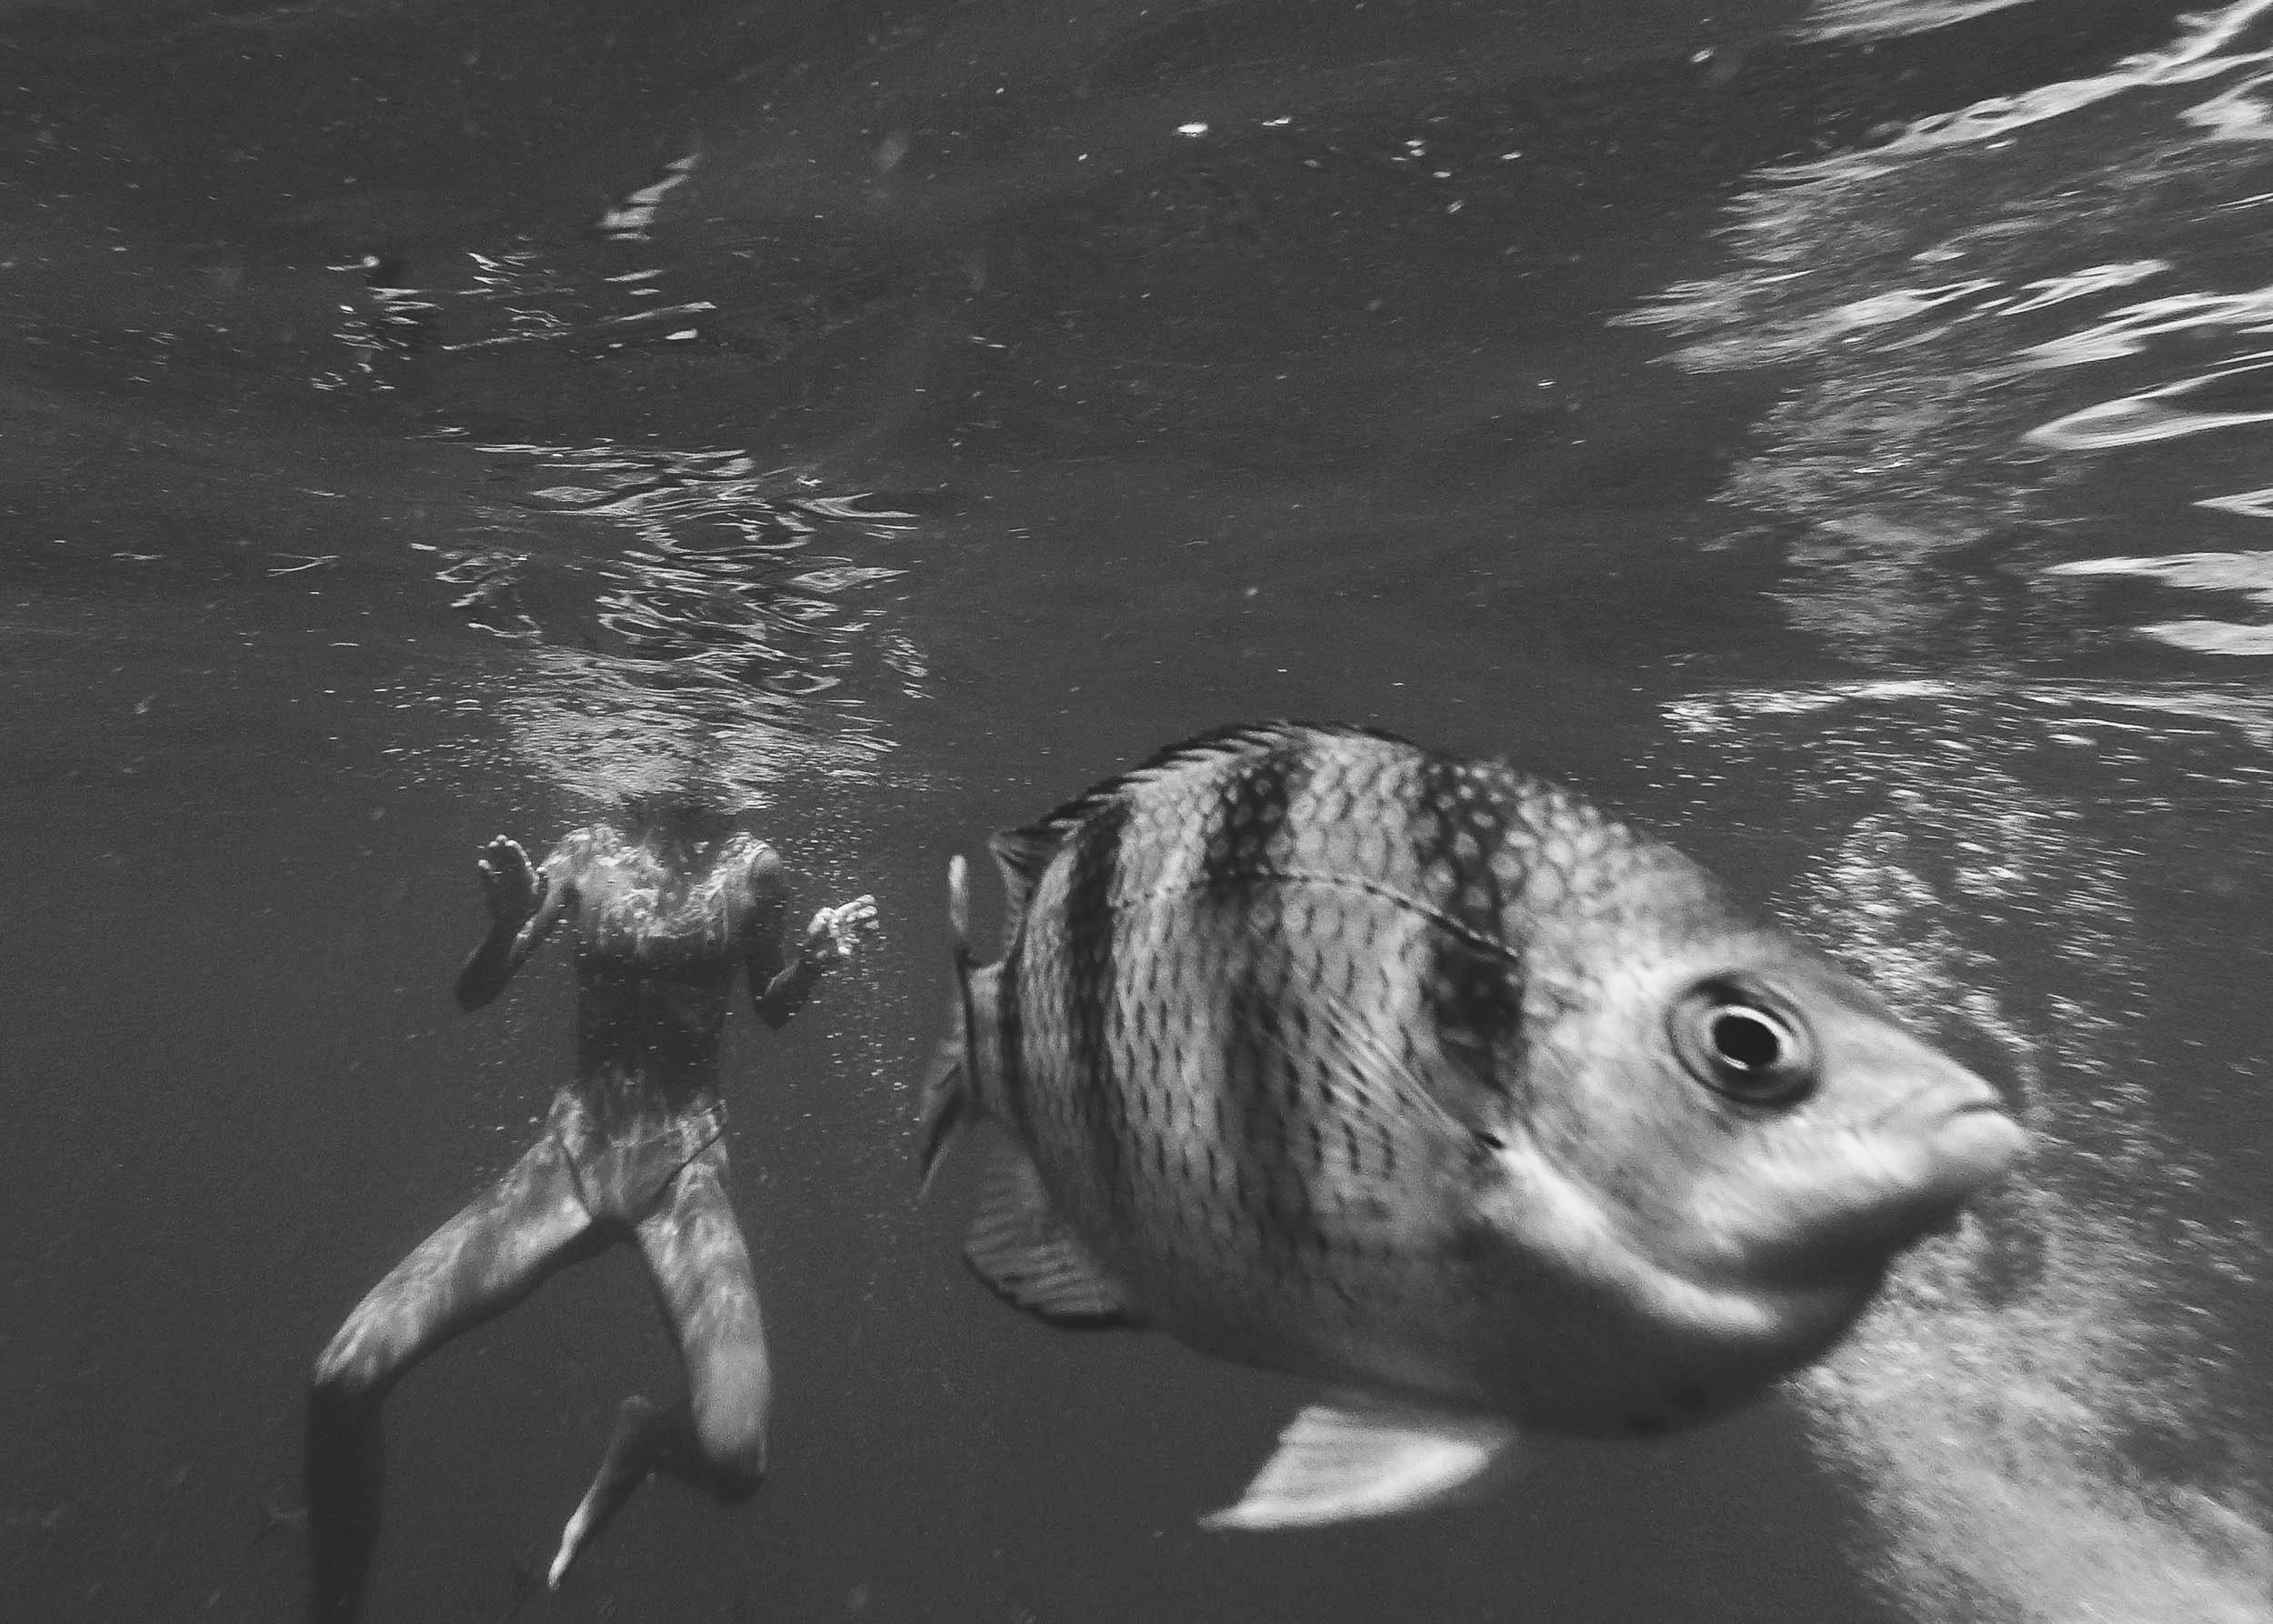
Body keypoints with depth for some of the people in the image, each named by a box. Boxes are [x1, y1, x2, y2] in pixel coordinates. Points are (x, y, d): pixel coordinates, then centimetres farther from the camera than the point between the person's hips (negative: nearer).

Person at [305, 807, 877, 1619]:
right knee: (344, 1377, -12)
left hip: (682, 1164, -2)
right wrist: (506, 924, -19)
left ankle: (643, 1435, 18)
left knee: (734, 1459, -20)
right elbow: (472, 997, 2)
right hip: (572, 1149, 2)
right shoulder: (588, 853, -1)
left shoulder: (750, 867, -4)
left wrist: (813, 960, -10)